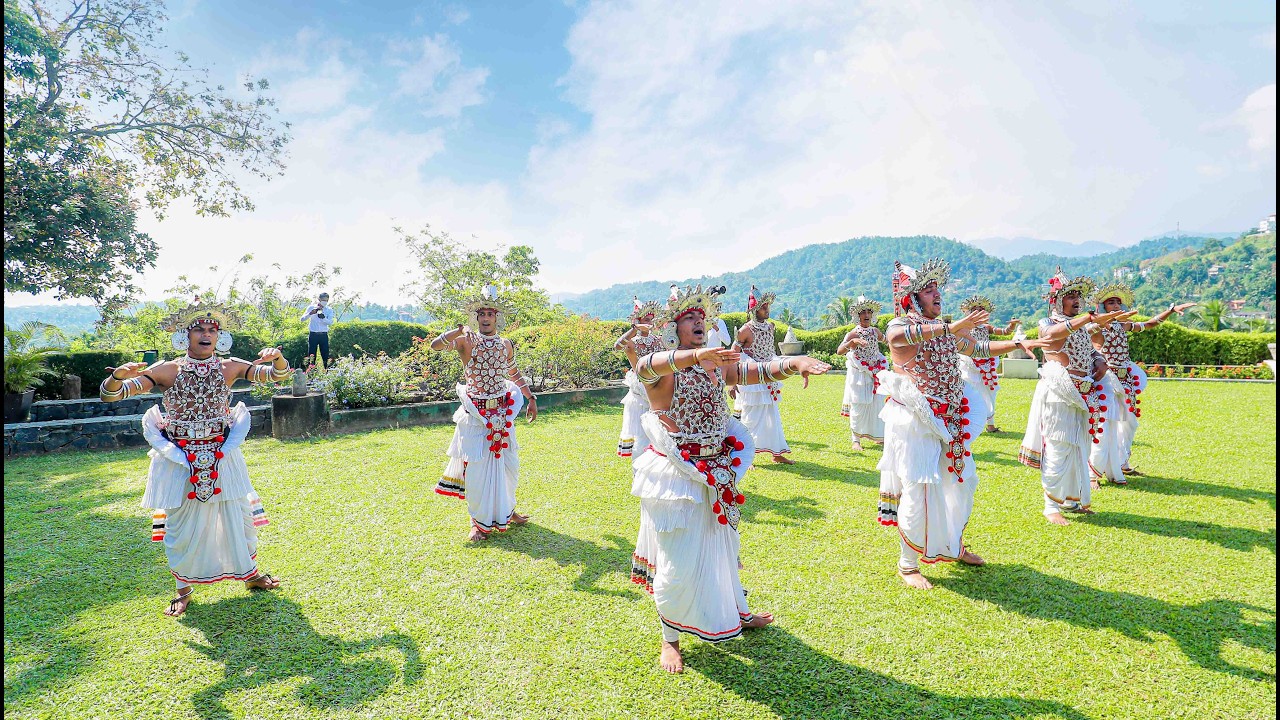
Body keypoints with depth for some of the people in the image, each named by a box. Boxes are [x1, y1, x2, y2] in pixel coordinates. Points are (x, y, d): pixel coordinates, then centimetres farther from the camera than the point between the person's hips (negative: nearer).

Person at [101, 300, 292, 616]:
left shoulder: (230, 367, -4)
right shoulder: (167, 370, -8)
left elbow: (278, 374, -8)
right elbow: (109, 394, -9)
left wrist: (277, 358, -30)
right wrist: (118, 376, -31)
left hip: (222, 457, 1)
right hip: (179, 460, -1)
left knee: (239, 516, 11)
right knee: (181, 524, 7)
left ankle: (250, 573, 33)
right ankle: (184, 589, 28)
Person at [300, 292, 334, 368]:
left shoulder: (329, 310, 4)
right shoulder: (311, 307, 2)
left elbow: (330, 322, -10)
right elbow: (302, 319, -4)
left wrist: (323, 318, -30)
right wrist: (310, 313, -21)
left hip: (323, 335, 1)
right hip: (313, 334, -1)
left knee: (325, 356, 3)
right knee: (311, 356, 2)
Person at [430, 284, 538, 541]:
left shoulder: (506, 344, 7)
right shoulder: (466, 341, -6)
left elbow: (514, 373, 21)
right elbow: (434, 345, -22)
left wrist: (531, 398, 21)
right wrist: (459, 331, -31)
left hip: (502, 412, 4)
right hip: (476, 414, -4)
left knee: (508, 463, 12)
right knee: (476, 467, -1)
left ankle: (505, 511, 33)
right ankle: (479, 521, 16)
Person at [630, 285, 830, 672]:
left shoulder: (719, 363, 2)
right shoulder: (662, 370, -14)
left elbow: (759, 370, -11)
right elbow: (646, 365, -38)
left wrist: (792, 362, -32)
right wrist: (697, 355, -55)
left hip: (716, 472, 5)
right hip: (676, 475, -5)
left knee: (721, 547, 23)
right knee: (678, 559, 3)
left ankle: (736, 613, 47)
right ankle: (670, 639, 27)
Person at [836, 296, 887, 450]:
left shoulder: (875, 331, 5)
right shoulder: (853, 333, -12)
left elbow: (885, 340, 30)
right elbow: (839, 351, -27)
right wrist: (852, 342, -40)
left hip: (875, 373, 5)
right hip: (859, 374, -5)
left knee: (877, 404, 9)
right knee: (858, 407, -3)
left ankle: (878, 436, 24)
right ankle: (856, 440, 8)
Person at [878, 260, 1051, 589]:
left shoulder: (945, 329, 14)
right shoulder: (900, 324, -11)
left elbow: (979, 348, 27)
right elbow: (898, 337, -37)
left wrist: (1020, 344, 19)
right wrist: (950, 328, -40)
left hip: (950, 420, 8)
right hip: (916, 421, -8)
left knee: (962, 481, 16)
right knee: (919, 488, -9)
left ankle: (952, 546, 36)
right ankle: (907, 564, 4)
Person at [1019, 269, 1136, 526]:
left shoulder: (1081, 326, 16)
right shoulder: (1048, 324, -6)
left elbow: (1090, 349, 24)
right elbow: (1054, 333, -30)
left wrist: (1099, 360, 0)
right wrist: (1091, 319, -42)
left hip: (1083, 395, 7)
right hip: (1058, 394, -7)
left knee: (1080, 449, 13)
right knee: (1059, 450, -6)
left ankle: (1072, 500, 26)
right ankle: (1052, 507, 3)